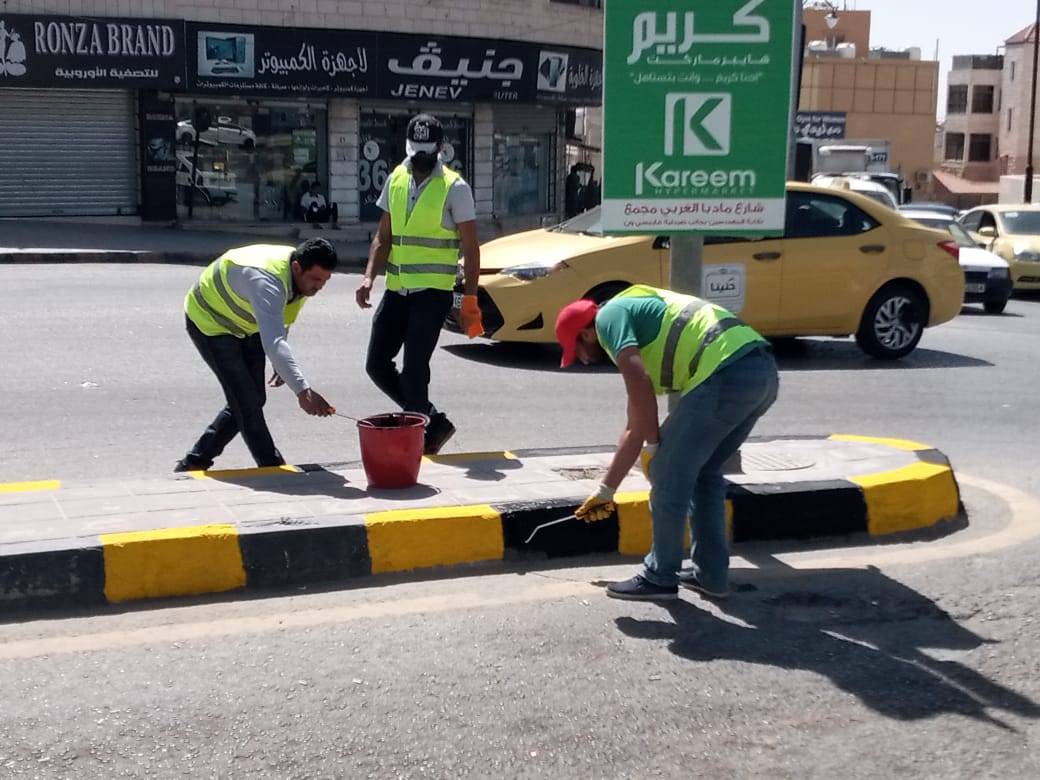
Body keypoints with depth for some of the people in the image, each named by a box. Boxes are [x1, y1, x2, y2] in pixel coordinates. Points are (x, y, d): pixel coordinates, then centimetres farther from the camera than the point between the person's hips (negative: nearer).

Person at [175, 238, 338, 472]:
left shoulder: (301, 275, -12)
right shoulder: (267, 280, -41)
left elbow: (280, 320, 9)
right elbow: (272, 342, -54)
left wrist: (281, 361, 5)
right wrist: (302, 391, -63)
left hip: (243, 324, 9)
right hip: (209, 320, -9)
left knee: (251, 400, 7)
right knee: (246, 401, -15)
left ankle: (194, 462, 17)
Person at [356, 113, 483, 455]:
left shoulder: (454, 188, -8)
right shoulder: (396, 180, 9)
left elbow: (471, 249, -7)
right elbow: (383, 237, 12)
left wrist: (469, 301, -11)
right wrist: (369, 276, -3)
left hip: (432, 292, -6)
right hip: (396, 289, 6)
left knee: (413, 371, -7)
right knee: (377, 364, 7)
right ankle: (432, 420, 20)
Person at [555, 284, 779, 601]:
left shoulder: (609, 316, 7)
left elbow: (638, 384, -11)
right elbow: (635, 427, 35)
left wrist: (653, 445, 2)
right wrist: (606, 490, 39)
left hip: (727, 372, -10)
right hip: (763, 370, 10)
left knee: (669, 473, 4)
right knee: (703, 471, 23)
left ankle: (660, 578, 15)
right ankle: (711, 574, 28)